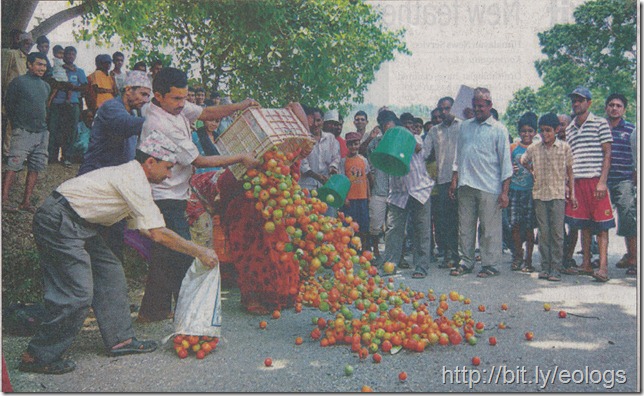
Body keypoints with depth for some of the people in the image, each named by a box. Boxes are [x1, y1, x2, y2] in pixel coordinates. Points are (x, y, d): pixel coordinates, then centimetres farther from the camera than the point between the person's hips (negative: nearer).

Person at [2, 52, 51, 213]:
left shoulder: (46, 86, 16)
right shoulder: (18, 82, -1)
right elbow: (9, 105, 1)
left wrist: (44, 123, 15)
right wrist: (18, 124, 2)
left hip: (42, 133, 6)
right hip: (23, 132, -6)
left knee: (35, 168, 4)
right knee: (13, 165, -10)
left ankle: (26, 202, 9)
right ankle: (4, 199, -9)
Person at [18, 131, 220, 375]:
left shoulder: (130, 176, 13)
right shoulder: (134, 181, -18)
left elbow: (146, 229, 16)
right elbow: (158, 234, -22)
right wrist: (199, 252, -14)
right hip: (59, 222, -11)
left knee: (110, 272, 10)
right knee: (77, 295, -10)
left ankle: (120, 339, 16)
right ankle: (37, 357, 3)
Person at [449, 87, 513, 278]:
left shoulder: (498, 129, 1)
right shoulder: (465, 126, 15)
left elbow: (505, 162, -1)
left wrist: (505, 191, -7)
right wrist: (454, 180, 11)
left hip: (489, 187, -4)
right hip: (466, 185, 5)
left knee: (490, 228, 0)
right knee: (465, 226, 9)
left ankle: (490, 264, 10)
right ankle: (466, 262, 19)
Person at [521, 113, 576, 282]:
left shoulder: (564, 147, 4)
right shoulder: (533, 148, 6)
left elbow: (569, 172, 7)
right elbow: (523, 162, 23)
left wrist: (571, 194, 5)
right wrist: (534, 170, 9)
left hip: (558, 193, -2)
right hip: (539, 193, 2)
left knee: (557, 232, -4)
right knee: (543, 232, 4)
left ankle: (556, 269, 0)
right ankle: (545, 267, 10)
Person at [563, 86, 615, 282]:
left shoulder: (600, 124, 4)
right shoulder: (569, 129, 18)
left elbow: (607, 154, -2)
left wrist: (602, 182, -12)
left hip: (595, 180, -5)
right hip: (576, 181, 5)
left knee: (601, 224, -6)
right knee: (583, 224, 7)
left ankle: (603, 266, -10)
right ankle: (586, 264, 12)